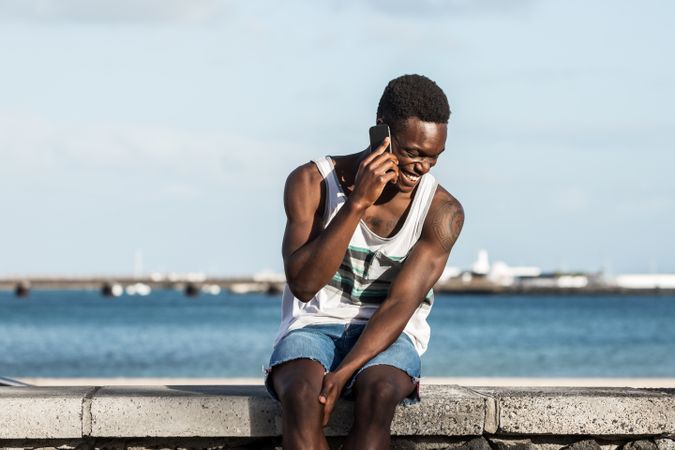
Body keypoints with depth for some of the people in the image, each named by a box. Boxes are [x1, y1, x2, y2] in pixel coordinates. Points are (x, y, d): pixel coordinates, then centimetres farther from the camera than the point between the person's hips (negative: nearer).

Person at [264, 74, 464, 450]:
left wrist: (342, 374, -26)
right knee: (302, 396, -35)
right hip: (313, 328, 0)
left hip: (386, 338, 0)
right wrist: (357, 203, -22)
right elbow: (303, 284, -15)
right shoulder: (312, 183, -5)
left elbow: (400, 304, -13)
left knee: (378, 393, -36)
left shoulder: (443, 211, -5)